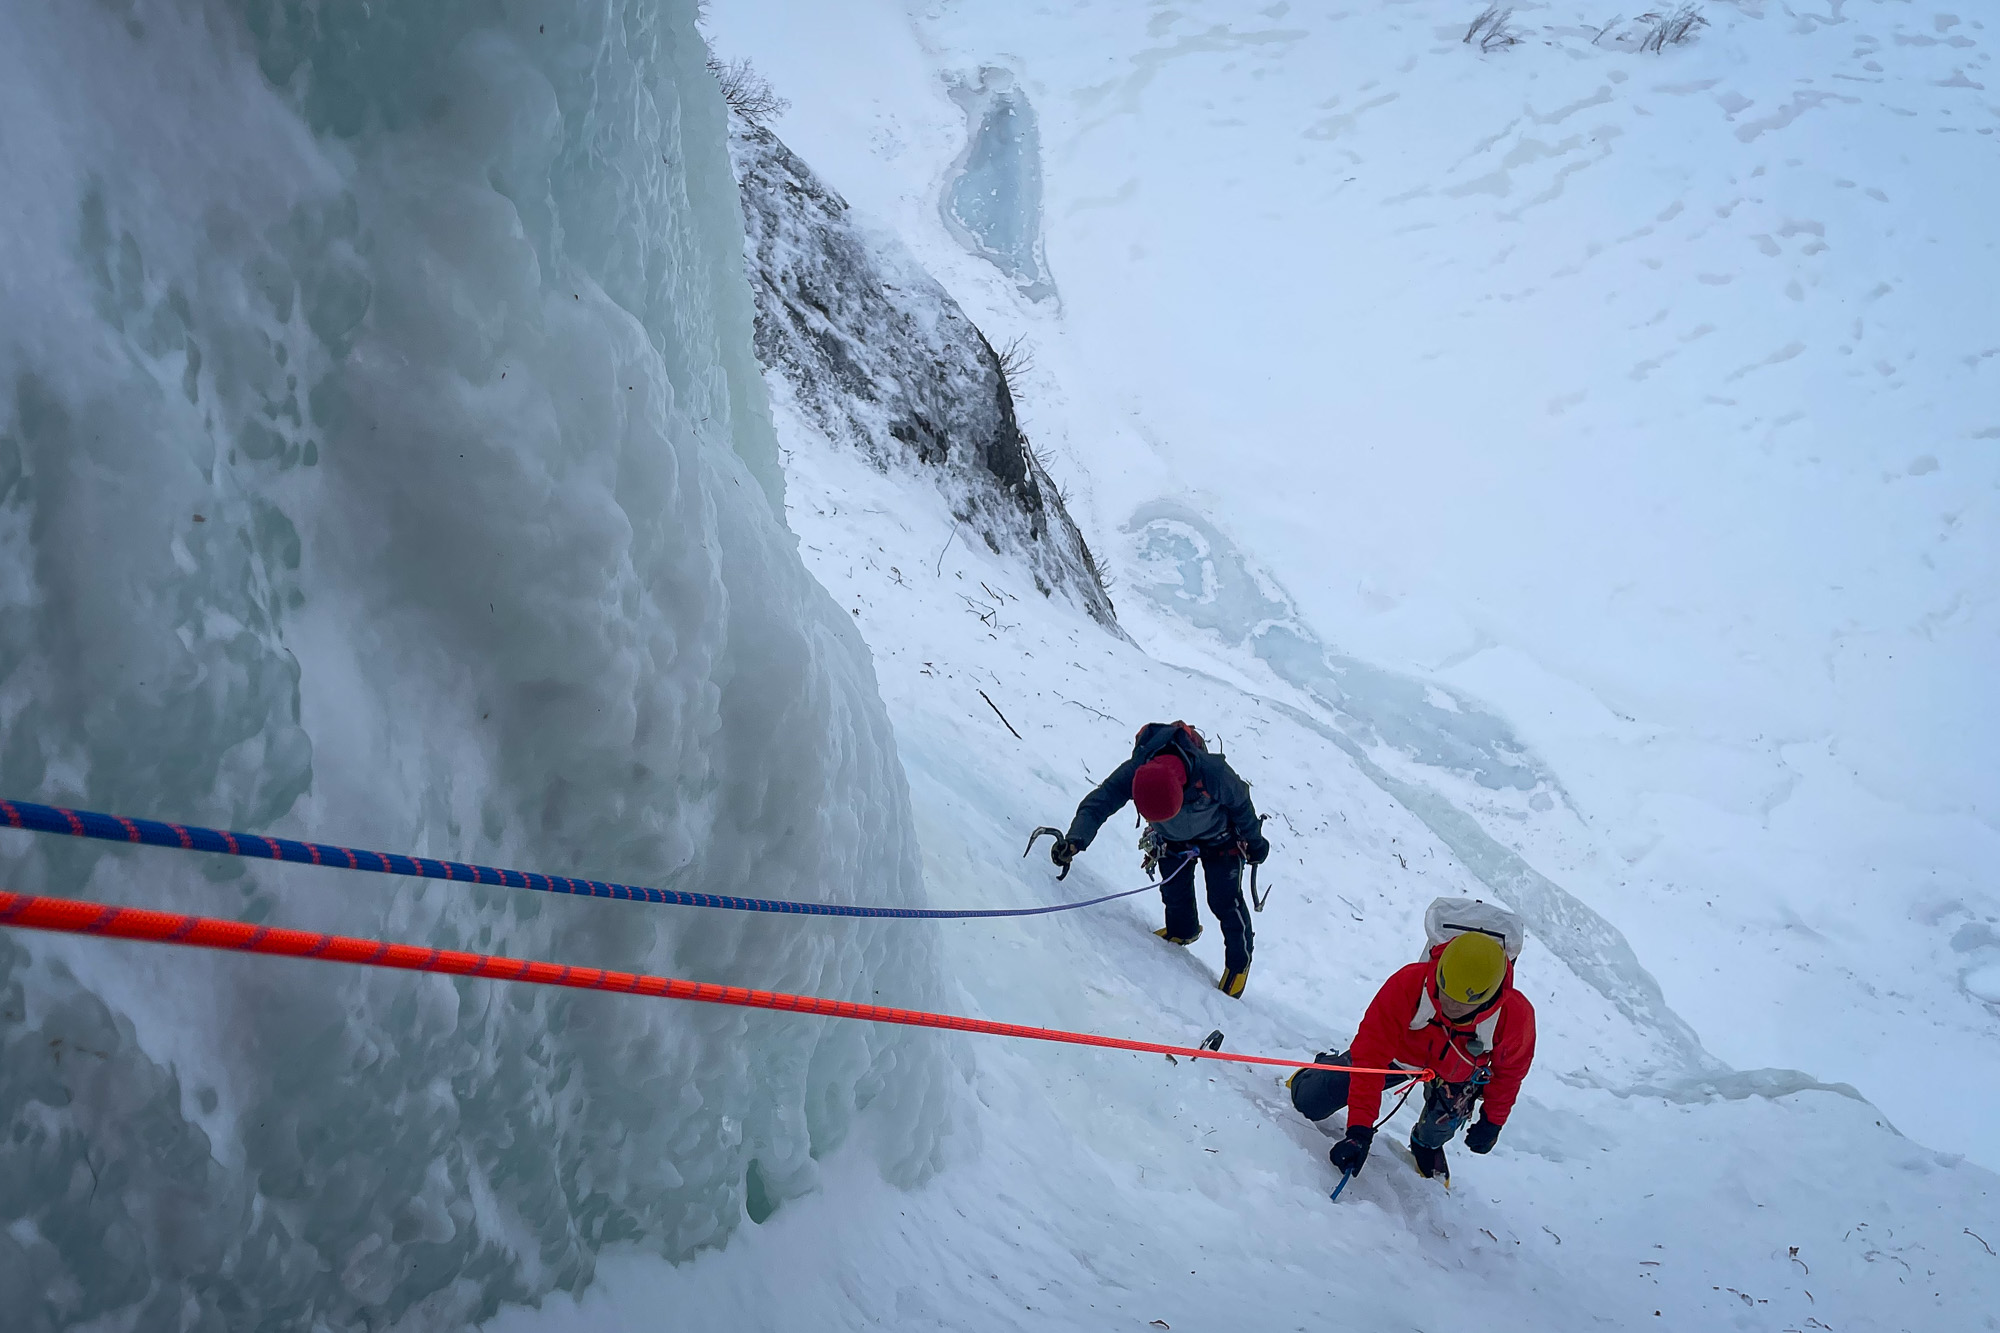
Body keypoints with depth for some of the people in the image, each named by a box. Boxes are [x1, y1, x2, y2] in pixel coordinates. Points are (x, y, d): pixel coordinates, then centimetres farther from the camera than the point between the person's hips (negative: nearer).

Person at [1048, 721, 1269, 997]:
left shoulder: (1212, 772, -43)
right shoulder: (1132, 774, -38)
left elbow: (1240, 803, -23)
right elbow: (1097, 804, -40)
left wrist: (1253, 841, -6)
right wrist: (1074, 840, -58)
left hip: (1218, 837, -3)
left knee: (1224, 901, 1)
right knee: (1174, 892, 13)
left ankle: (1239, 960, 24)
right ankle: (1183, 930, 46)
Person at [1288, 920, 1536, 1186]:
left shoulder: (1515, 1017, -36)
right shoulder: (1407, 984, -42)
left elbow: (1509, 1070, -13)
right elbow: (1370, 1057, -37)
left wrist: (1492, 1121, -1)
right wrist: (1360, 1129, -40)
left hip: (1458, 1074, 2)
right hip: (1400, 1053, -1)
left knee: (1439, 1128, -19)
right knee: (1309, 1102, -4)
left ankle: (1427, 1145, 20)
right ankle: (1327, 1068, 34)